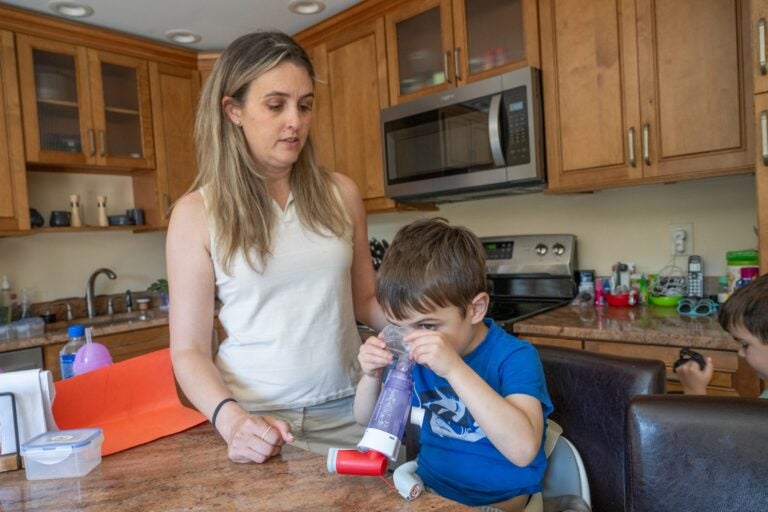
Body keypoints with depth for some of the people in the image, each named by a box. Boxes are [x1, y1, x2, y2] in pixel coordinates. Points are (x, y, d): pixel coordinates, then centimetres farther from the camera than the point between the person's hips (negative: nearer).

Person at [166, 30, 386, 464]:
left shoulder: (340, 193, 1)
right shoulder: (198, 213, -6)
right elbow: (190, 349, -5)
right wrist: (230, 418, -22)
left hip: (347, 411, 3)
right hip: (255, 419, -2)